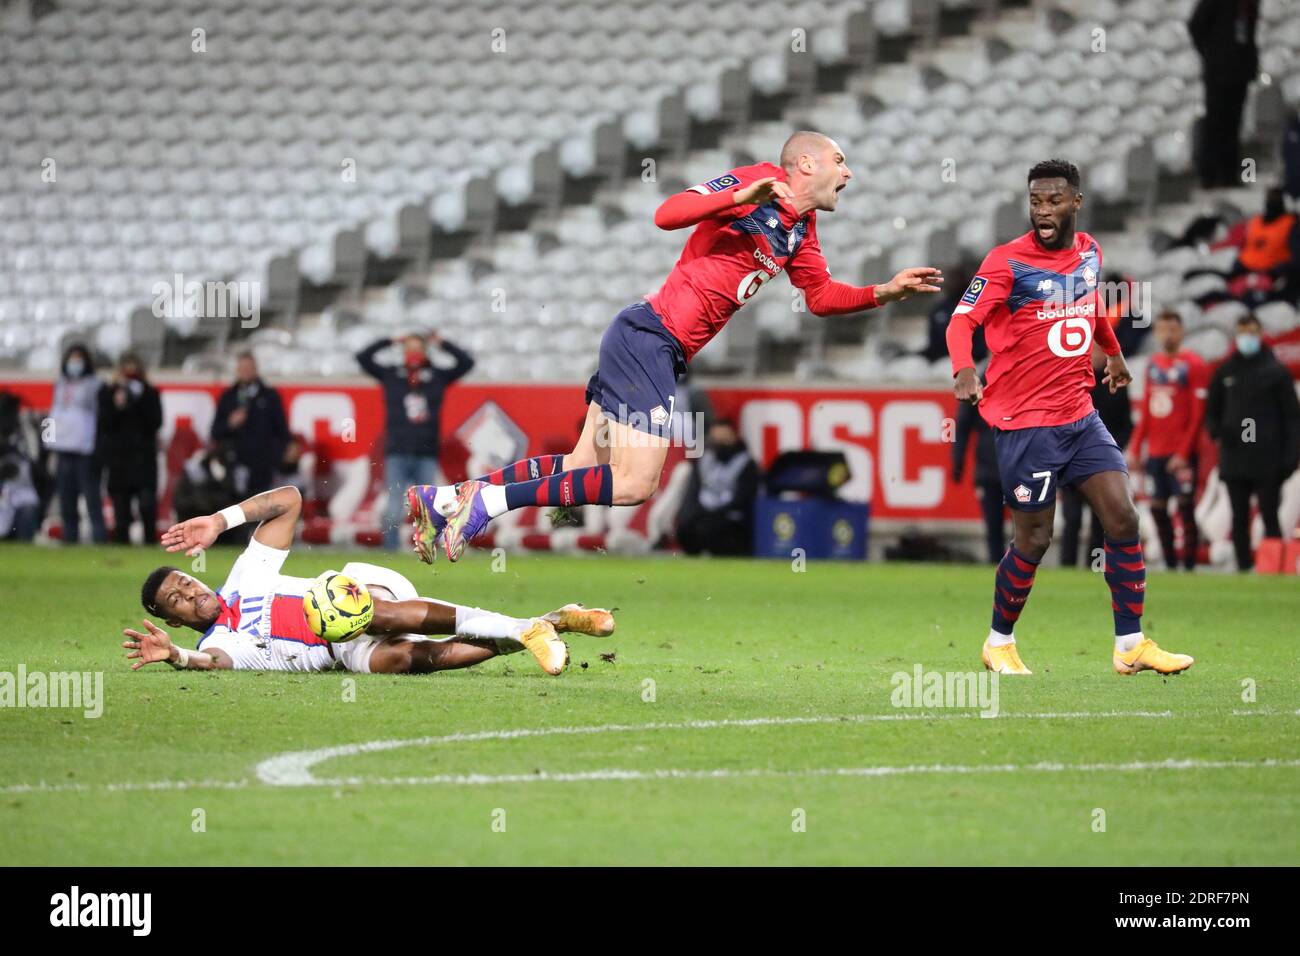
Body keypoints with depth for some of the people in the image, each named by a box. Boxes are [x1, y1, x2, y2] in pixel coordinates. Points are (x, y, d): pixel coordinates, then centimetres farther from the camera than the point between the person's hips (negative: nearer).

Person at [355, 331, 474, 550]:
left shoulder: (437, 376, 10)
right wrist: (390, 342, 3)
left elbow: (466, 363, 9)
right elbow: (363, 357, 4)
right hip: (397, 455, -1)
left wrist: (442, 344, 6)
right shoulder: (391, 375, 8)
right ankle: (390, 553, 0)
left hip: (426, 456, 1)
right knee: (394, 511, -4)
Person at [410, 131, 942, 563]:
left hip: (663, 350, 9)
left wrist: (886, 292, 11)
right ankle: (488, 501, -14)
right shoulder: (755, 181, -8)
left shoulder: (801, 231, 17)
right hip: (650, 335, -9)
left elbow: (822, 298, 23)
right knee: (634, 485, -16)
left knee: (585, 467, 7)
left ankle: (444, 500, 8)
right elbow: (667, 215, -17)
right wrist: (739, 197, -29)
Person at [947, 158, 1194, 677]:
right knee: (1033, 541, -2)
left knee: (1123, 519, -3)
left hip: (1080, 415, 6)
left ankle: (1131, 645, 5)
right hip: (1025, 421, -6)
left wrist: (1113, 352, 40)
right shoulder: (1008, 261, -12)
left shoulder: (1089, 251, 7)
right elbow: (962, 320, -22)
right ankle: (999, 643, 20)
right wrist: (963, 367, -41)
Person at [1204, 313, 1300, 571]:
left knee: (1270, 518, -5)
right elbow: (1211, 410, 20)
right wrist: (1216, 432, -2)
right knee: (1240, 519, 5)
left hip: (1267, 461, -4)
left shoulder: (1275, 371, 2)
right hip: (1234, 460, 4)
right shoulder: (1225, 371, 12)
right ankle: (1244, 567, 9)